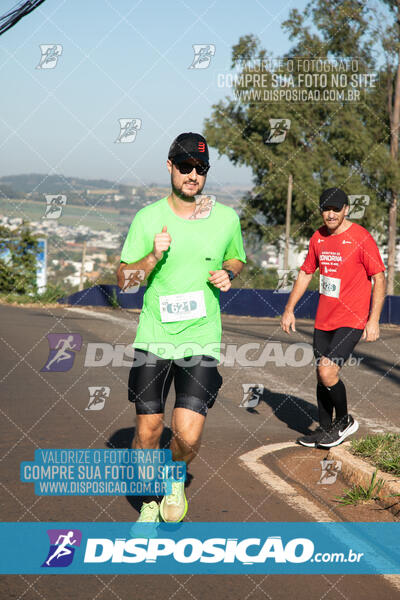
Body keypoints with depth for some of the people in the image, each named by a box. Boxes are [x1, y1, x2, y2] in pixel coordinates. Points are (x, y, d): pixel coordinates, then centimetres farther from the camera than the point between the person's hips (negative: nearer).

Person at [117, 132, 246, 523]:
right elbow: (123, 278, 3)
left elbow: (236, 260, 20)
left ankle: (176, 479, 23)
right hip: (153, 339, 0)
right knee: (147, 433, 4)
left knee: (188, 437, -12)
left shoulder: (226, 218, 2)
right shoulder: (148, 218, 0)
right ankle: (150, 500, 31)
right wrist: (153, 256, -15)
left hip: (202, 340, 0)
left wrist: (228, 274, -3)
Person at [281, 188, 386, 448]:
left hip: (352, 321, -6)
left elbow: (379, 278, -9)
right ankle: (325, 429, 29)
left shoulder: (361, 238, -11)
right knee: (322, 374, 12)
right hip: (324, 320, 6)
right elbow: (306, 273, 19)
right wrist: (290, 309, 14)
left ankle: (344, 421, 6)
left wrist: (374, 320, -15)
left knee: (327, 372, -17)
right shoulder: (318, 238, 7)